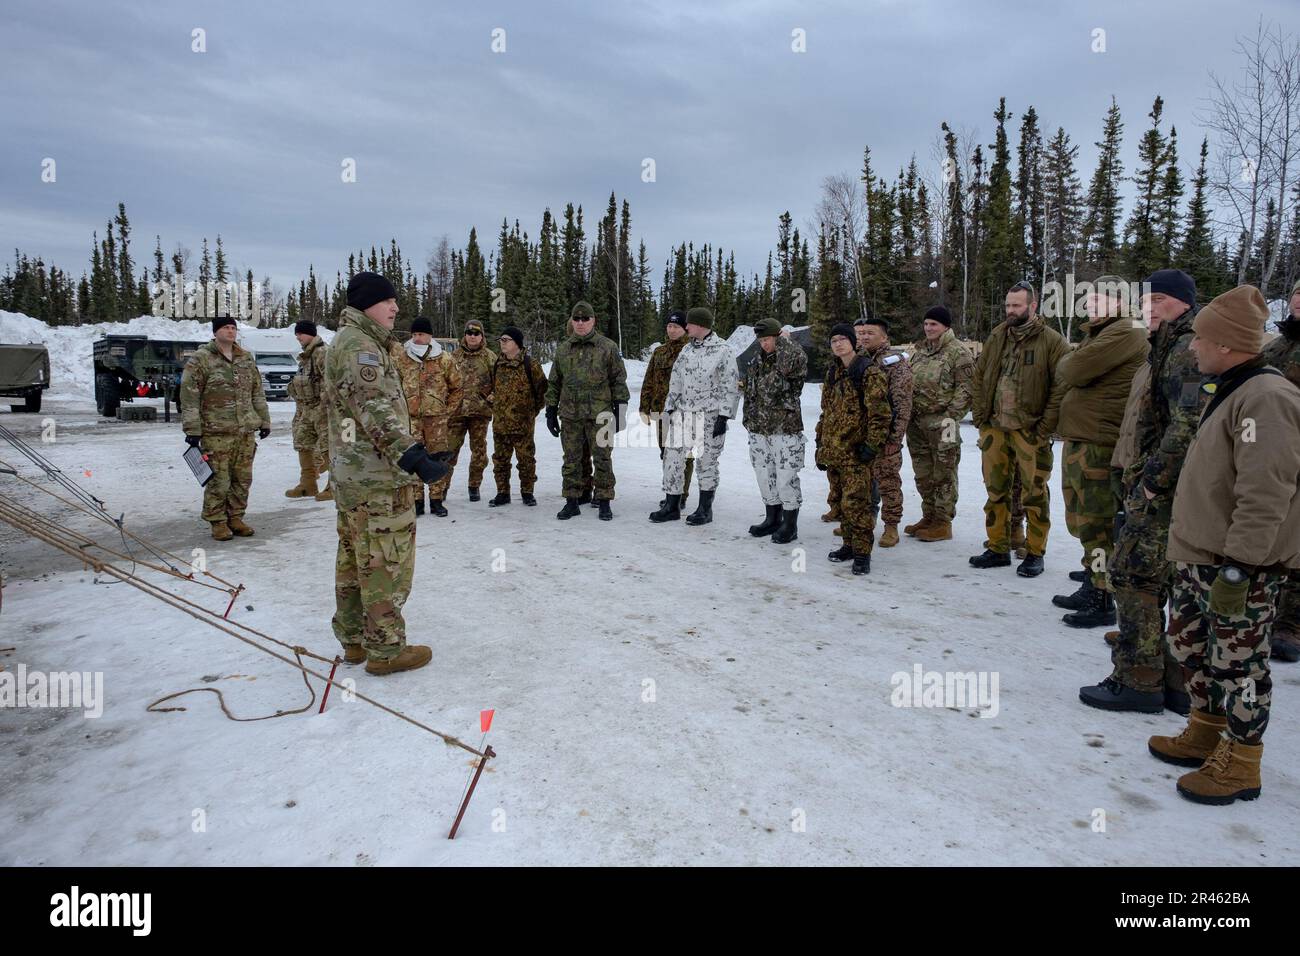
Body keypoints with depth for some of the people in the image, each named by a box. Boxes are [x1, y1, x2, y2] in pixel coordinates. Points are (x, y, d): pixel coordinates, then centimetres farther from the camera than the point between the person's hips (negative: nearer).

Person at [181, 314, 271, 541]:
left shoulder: (246, 358, 14)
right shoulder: (201, 359, -4)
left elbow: (257, 393, 21)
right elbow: (189, 397, -7)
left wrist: (264, 420, 18)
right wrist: (192, 429, -11)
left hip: (246, 431, 5)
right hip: (216, 432, -5)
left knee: (242, 479, 9)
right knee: (218, 480, -3)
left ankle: (235, 518, 21)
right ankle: (218, 522, 9)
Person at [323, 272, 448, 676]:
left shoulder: (347, 342, 20)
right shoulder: (359, 345, -14)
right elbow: (375, 408, -26)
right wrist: (411, 455, -35)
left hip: (350, 474, 11)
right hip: (379, 477, -11)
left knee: (354, 560, 16)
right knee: (386, 563, -3)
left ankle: (355, 639, 28)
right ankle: (386, 650, 5)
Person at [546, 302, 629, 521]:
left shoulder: (608, 348, 1)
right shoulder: (563, 350, 11)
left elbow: (619, 380, 2)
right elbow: (554, 382, 16)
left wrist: (620, 410, -3)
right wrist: (551, 411, 12)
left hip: (599, 414, -3)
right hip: (570, 414, 3)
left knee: (602, 459, 1)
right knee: (571, 460, 7)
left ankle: (604, 502, 11)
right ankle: (571, 502, 16)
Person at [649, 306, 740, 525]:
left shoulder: (723, 351, -6)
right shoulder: (687, 350, 12)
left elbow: (730, 387, -8)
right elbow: (676, 382, 17)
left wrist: (724, 416, -13)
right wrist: (670, 408, 10)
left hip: (709, 416, -6)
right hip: (683, 414, 6)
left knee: (707, 461, 3)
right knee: (672, 458, 3)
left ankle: (705, 509, 15)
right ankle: (671, 506, 14)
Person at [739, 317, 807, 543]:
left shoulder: (792, 358, -8)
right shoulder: (756, 360, 13)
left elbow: (794, 360, -35)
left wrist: (784, 341, -16)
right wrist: (748, 418, 21)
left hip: (785, 428, -7)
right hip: (758, 428, 7)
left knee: (786, 477, -3)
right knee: (764, 475, 14)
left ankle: (789, 525, 9)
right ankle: (772, 519, 28)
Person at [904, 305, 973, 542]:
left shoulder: (957, 352, -7)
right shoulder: (919, 350, 16)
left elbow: (966, 388, -12)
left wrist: (952, 416, -18)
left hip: (941, 422, -7)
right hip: (916, 421, 8)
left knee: (943, 474, -1)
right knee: (923, 473, 14)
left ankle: (943, 523, 6)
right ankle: (928, 517, 26)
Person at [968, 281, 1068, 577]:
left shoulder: (1052, 341, -6)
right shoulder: (996, 337, 10)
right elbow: (978, 378, 14)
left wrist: (1045, 427, -14)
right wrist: (979, 415, 4)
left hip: (1030, 431, -5)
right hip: (994, 429, 5)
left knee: (1034, 494, 2)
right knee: (996, 491, 11)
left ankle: (1035, 554, 14)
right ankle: (997, 549, 22)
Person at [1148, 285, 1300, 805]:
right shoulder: (1231, 391, 13)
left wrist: (1237, 566, -26)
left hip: (1241, 565, -10)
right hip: (1201, 553, 10)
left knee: (1237, 661, 3)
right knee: (1191, 643, 19)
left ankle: (1239, 764, 18)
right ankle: (1205, 735, 36)